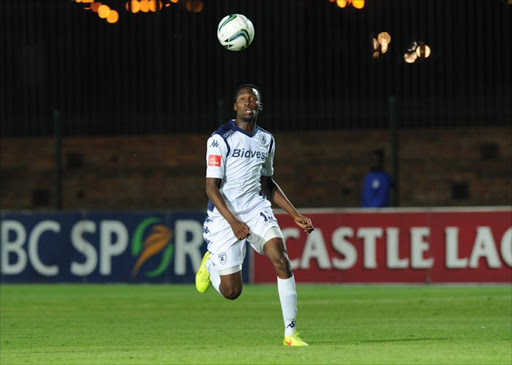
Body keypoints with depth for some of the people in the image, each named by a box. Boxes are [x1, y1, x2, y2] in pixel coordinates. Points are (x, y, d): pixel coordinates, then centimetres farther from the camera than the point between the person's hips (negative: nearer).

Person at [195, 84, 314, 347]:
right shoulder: (220, 139, -11)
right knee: (231, 292, -2)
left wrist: (295, 214, 14)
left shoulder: (266, 140, 9)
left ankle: (291, 333, -14)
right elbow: (211, 188, -13)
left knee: (281, 261, -21)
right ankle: (210, 263, 34)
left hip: (256, 208, 4)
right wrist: (233, 222, -25)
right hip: (224, 216, -4)